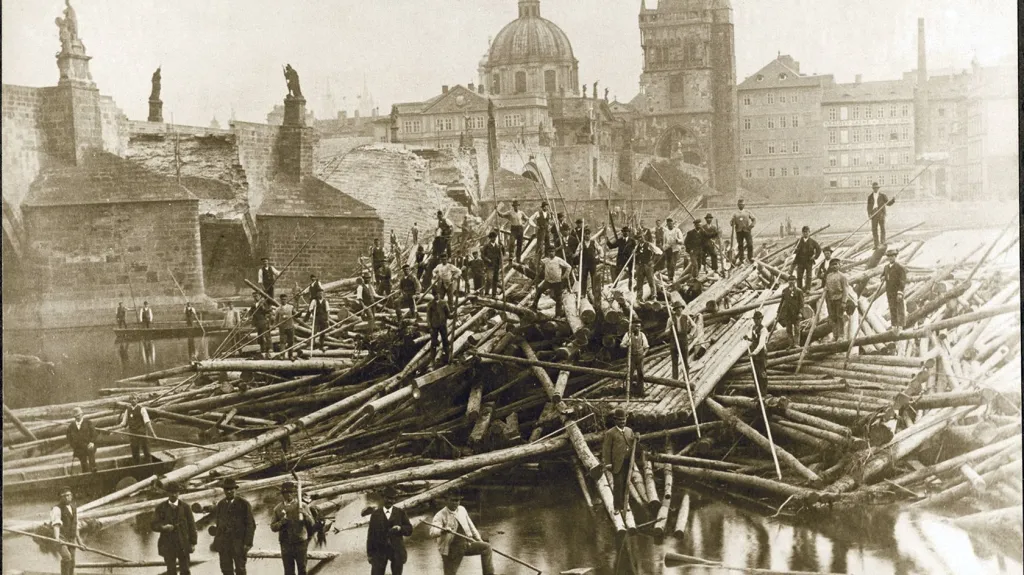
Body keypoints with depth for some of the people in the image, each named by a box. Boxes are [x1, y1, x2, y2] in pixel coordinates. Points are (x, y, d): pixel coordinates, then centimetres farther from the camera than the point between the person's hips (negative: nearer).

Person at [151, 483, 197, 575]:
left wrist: (193, 543, -1)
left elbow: (191, 525, 3)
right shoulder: (161, 507, 0)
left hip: (183, 544, 0)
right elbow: (153, 525, -3)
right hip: (168, 544, 0)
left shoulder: (185, 507, 1)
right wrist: (163, 527, -24)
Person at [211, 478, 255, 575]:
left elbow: (251, 525, -4)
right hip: (223, 544, 4)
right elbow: (217, 524, 15)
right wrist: (216, 541, 7)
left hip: (239, 544, -4)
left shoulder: (244, 504, -3)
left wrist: (248, 543, -10)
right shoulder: (220, 504, 10)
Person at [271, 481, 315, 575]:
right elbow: (273, 527, 5)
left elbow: (311, 523, -1)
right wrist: (281, 522, -15)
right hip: (286, 545, 1)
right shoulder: (278, 509, 5)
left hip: (300, 543, -1)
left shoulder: (302, 506, 1)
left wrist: (304, 513, -18)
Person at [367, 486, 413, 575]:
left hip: (397, 550, 1)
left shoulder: (400, 513, 6)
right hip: (380, 551, -1)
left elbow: (409, 529, 4)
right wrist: (369, 553, 0)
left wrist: (400, 528, -18)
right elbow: (371, 534, 3)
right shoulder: (375, 514, 4)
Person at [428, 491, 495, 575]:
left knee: (486, 547, -10)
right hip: (452, 549, -5)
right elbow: (433, 532, -32)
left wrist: (479, 539, 19)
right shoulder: (440, 516, -15)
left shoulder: (462, 510, 5)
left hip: (467, 544, 5)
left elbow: (470, 525, 19)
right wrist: (443, 531, -53)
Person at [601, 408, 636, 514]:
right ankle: (617, 507, 6)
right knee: (618, 485, -3)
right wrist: (607, 463, -11)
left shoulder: (630, 431, 13)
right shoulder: (610, 433, -4)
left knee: (626, 484, 11)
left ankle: (624, 505, 22)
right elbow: (606, 449, -6)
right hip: (617, 464, -5)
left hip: (628, 462, 5)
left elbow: (633, 445, 20)